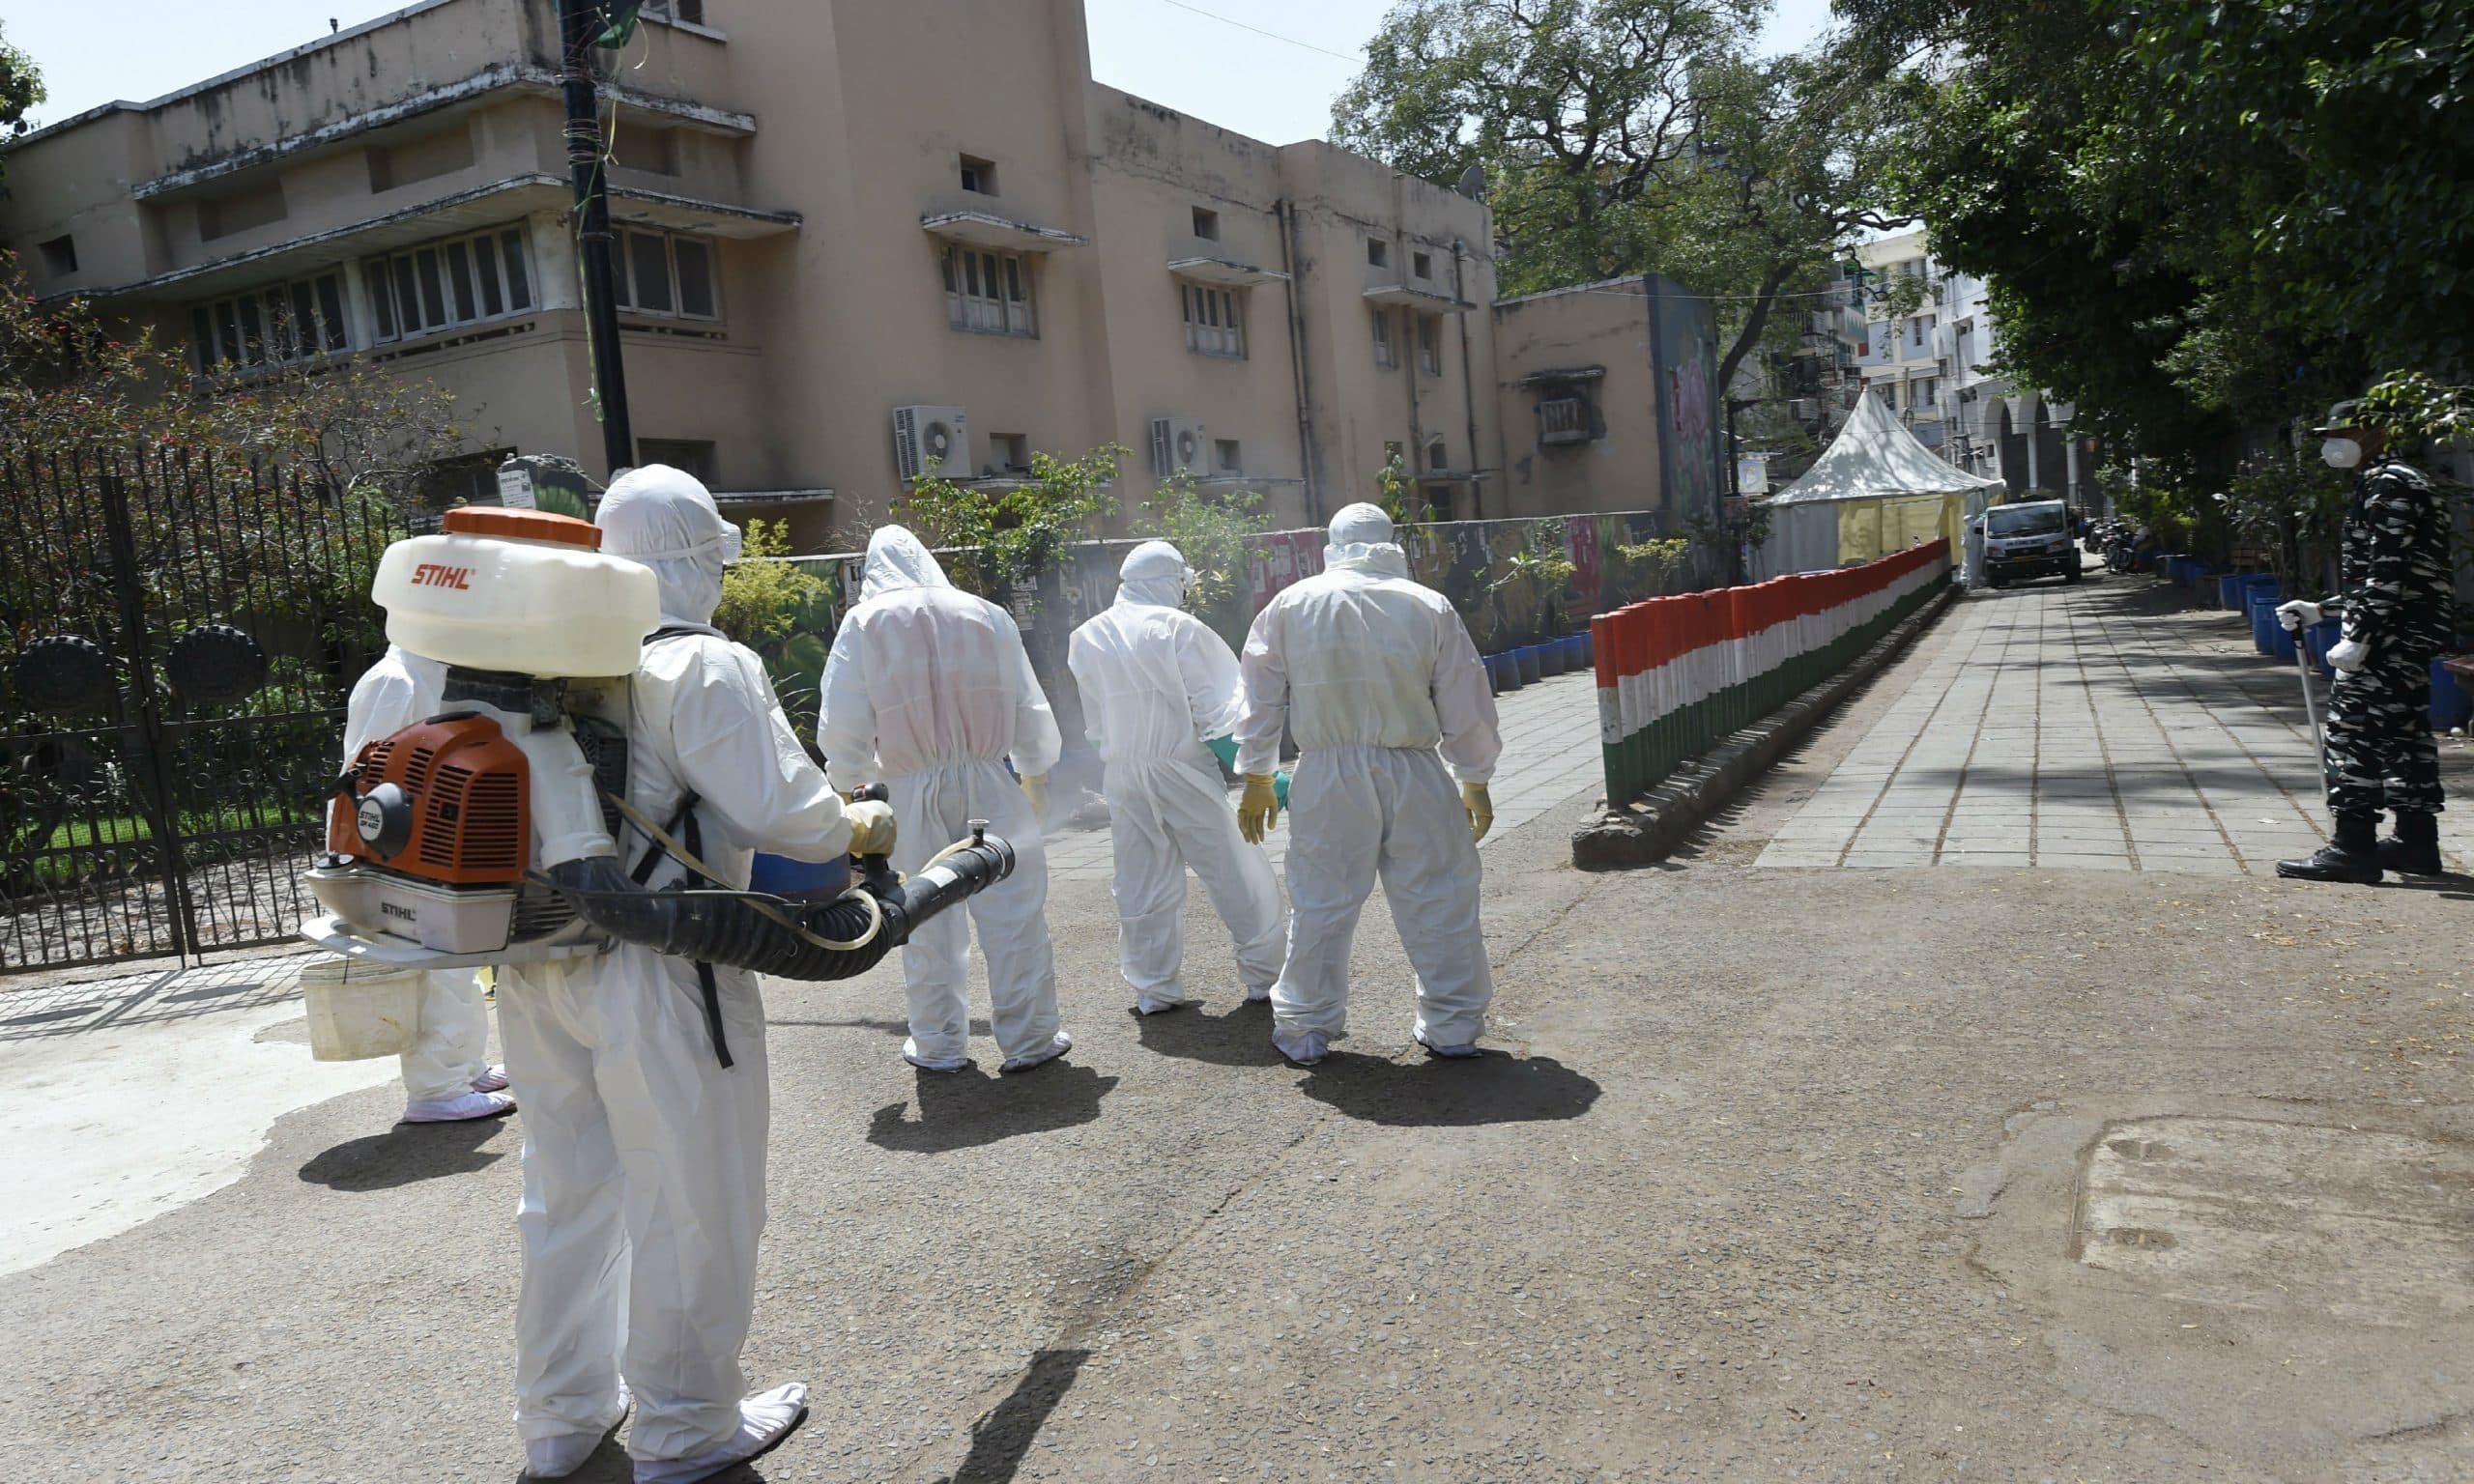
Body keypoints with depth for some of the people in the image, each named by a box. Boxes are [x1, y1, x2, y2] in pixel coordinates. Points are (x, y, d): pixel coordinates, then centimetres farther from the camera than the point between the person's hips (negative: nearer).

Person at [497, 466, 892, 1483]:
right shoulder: (706, 668, -14)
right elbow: (783, 809, -18)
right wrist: (864, 827, 1)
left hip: (536, 967, 7)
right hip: (655, 976, -7)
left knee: (568, 1197, 21)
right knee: (689, 1207, 9)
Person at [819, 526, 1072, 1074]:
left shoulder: (864, 624, 0)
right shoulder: (985, 614, 3)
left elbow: (843, 726, 0)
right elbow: (1030, 707, 8)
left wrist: (851, 782, 19)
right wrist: (1036, 775, 23)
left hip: (912, 792, 0)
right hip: (987, 781, 0)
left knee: (927, 921, 10)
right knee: (1012, 910, 5)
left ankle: (939, 1043, 19)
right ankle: (1029, 1037, 10)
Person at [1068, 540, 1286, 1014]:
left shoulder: (1087, 639, 7)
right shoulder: (1177, 627, -9)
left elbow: (1094, 720, 11)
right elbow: (1216, 700, -9)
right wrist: (1251, 762, -1)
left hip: (1122, 774, 5)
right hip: (1180, 766, -5)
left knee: (1142, 881, 12)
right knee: (1237, 872, 6)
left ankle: (1153, 986, 17)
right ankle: (1264, 975, 12)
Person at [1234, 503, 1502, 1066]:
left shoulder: (1291, 605, 3)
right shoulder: (1429, 606, 1)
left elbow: (1262, 698, 7)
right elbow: (1466, 706, 5)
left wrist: (1256, 777, 17)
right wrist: (1476, 782, 16)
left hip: (1329, 777, 0)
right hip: (1415, 772, 0)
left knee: (1321, 903, 10)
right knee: (1438, 900, 10)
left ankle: (1306, 1028, 20)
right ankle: (1454, 1027, 18)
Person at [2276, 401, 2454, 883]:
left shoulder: (2386, 486, -13)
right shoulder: (2395, 483, 20)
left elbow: (2389, 573, -22)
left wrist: (2357, 638, -24)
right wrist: (2318, 610, 21)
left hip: (2391, 634, -11)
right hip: (2412, 632, 11)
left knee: (2351, 731, -9)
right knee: (2404, 731, 14)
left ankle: (2354, 848, -9)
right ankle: (2416, 841, 22)